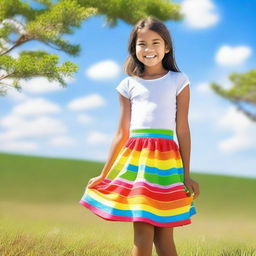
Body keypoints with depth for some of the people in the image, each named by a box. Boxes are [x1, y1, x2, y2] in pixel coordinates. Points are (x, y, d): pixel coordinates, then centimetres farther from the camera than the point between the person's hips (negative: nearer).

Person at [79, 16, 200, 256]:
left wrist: (186, 175, -1)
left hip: (166, 158, -2)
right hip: (134, 157, 2)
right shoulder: (128, 84, 11)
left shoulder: (178, 81, 6)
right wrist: (103, 174, 13)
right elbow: (121, 133, 13)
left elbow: (182, 130, 3)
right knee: (142, 234, -1)